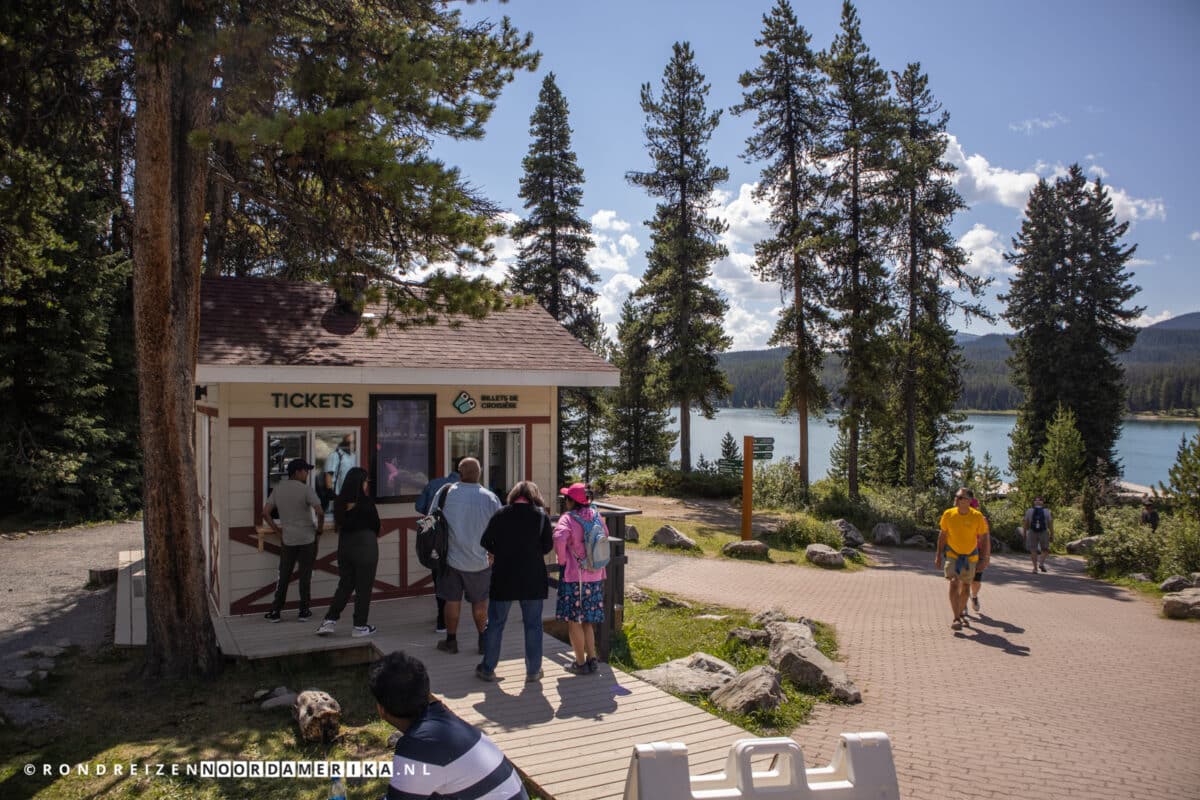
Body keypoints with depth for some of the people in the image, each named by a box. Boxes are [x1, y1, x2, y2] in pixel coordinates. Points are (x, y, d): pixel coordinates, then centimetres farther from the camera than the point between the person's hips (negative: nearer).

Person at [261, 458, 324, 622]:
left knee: (284, 576, 11)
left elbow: (265, 512, 4)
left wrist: (278, 530, 8)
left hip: (287, 539, 4)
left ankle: (275, 611, 12)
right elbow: (320, 512, -21)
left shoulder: (278, 489, 5)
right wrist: (319, 528, -5)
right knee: (305, 576, 6)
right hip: (307, 539, -4)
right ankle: (304, 611, 12)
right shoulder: (306, 489, -12)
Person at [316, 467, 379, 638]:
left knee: (344, 585, 18)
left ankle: (330, 620, 13)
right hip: (365, 546, -5)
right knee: (363, 588, 6)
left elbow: (339, 523, 8)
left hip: (344, 545, 6)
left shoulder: (339, 502, 0)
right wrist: (375, 536, 17)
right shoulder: (365, 502, -15)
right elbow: (375, 523, -4)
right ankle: (360, 626, 12)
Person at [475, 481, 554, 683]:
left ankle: (488, 669, 20)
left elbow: (485, 542, 0)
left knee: (495, 623, 12)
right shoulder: (541, 516, -4)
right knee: (533, 625, 10)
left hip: (503, 577, 1)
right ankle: (533, 671, 16)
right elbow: (548, 546, -3)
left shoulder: (500, 515, -2)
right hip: (533, 579, 0)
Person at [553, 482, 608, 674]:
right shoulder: (596, 516, 5)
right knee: (587, 620, 17)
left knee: (573, 620, 6)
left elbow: (559, 538, -29)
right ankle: (592, 659, 18)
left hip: (574, 576, -6)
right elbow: (605, 535, 15)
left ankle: (580, 663, 10)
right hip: (595, 576, 6)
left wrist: (562, 559, -13)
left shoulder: (568, 518, -13)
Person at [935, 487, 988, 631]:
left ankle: (961, 614, 35)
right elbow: (942, 535, 1)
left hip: (970, 556, 1)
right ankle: (956, 619, -18)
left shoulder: (977, 517, -14)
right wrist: (939, 555, 2)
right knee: (954, 583, -18)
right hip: (952, 555, -1)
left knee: (966, 587, 14)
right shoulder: (948, 514, -11)